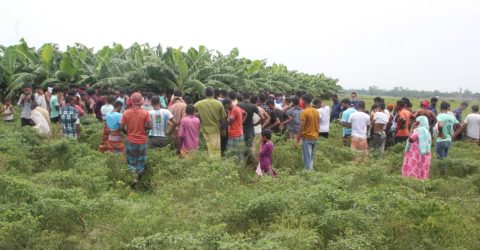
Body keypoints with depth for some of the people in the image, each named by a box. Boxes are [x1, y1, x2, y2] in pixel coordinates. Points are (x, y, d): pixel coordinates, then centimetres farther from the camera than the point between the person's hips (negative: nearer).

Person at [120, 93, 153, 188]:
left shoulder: (126, 113, -9)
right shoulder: (145, 113, -14)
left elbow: (121, 127, -7)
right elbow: (150, 126, -13)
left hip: (130, 140, 1)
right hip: (141, 141, -1)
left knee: (132, 159, 18)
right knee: (140, 161, 16)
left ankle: (134, 174, 3)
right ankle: (137, 175, 12)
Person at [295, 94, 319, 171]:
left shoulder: (304, 112, -14)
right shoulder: (316, 111, 7)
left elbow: (301, 128, -17)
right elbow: (318, 125, 13)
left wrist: (297, 141, -14)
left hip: (307, 138, -7)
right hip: (315, 137, 7)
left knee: (307, 158, -3)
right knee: (311, 157, 17)